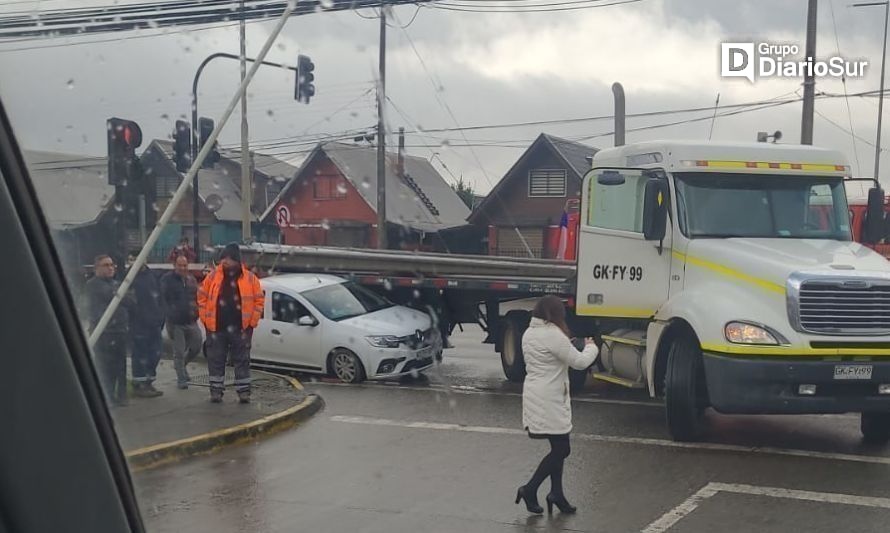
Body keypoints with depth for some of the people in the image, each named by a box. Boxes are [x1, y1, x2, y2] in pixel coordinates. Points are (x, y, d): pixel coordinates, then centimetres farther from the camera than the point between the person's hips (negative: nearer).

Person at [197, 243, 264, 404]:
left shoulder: (250, 278, -2)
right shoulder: (212, 277, 1)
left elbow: (258, 301, 1)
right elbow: (202, 297, 7)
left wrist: (252, 322, -4)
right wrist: (205, 319, 1)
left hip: (240, 329, -1)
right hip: (216, 328, 1)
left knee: (242, 360, 5)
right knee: (216, 360, 7)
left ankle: (244, 391, 12)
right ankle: (216, 390, 16)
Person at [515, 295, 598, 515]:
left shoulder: (529, 333, 10)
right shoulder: (553, 335, -18)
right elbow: (579, 362, -12)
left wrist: (566, 345, 11)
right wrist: (591, 347, 6)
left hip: (535, 396, 9)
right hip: (549, 400, -9)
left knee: (558, 447, 15)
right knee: (561, 449, -1)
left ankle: (556, 493, 18)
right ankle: (530, 489, 1)